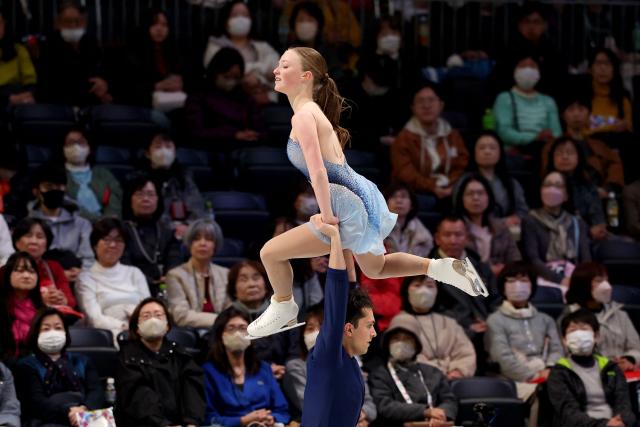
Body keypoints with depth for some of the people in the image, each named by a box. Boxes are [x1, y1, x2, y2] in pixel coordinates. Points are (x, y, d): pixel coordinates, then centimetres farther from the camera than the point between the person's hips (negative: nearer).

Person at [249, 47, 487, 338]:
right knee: (376, 269, 32)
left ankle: (283, 311, 20)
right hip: (364, 197, 10)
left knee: (270, 252, -2)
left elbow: (317, 172, -26)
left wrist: (327, 218, -21)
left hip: (351, 207, -10)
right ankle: (441, 268, 22)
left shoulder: (303, 117, -17)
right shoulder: (313, 111, 13)